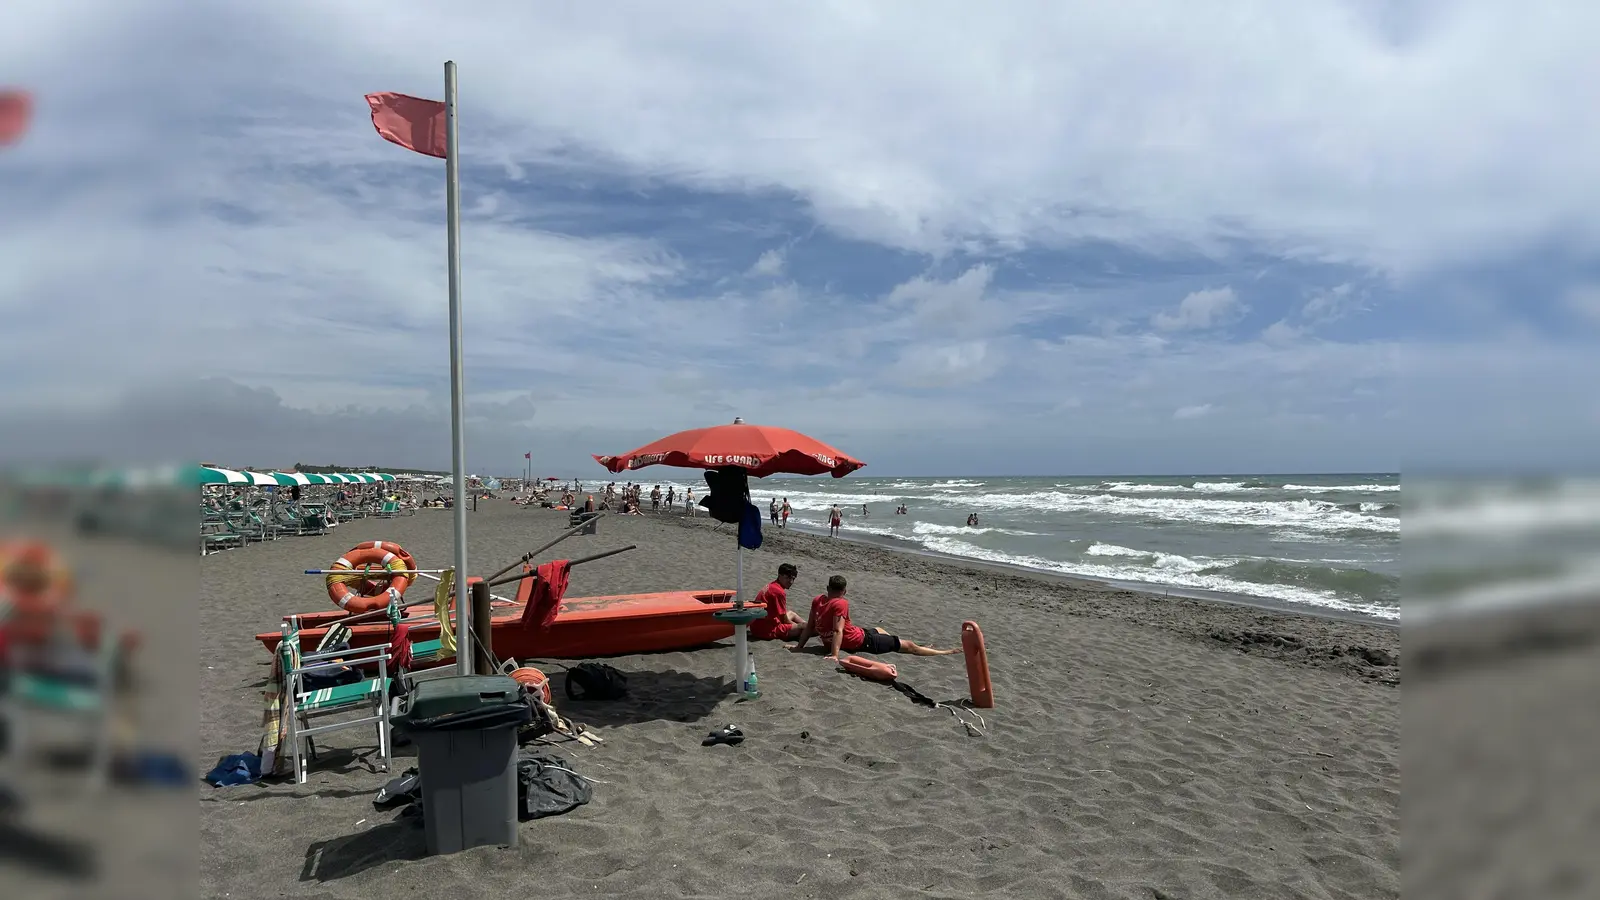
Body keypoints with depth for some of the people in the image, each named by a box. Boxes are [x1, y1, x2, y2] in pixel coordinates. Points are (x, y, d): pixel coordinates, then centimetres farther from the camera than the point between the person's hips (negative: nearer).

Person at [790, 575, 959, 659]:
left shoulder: (817, 600, -6)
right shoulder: (841, 603, -26)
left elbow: (809, 627, -3)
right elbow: (838, 631, -33)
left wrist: (799, 646, 3)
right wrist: (834, 655, -36)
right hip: (859, 641, -8)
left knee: (879, 630, 33)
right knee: (908, 646, 3)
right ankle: (944, 653, 13)